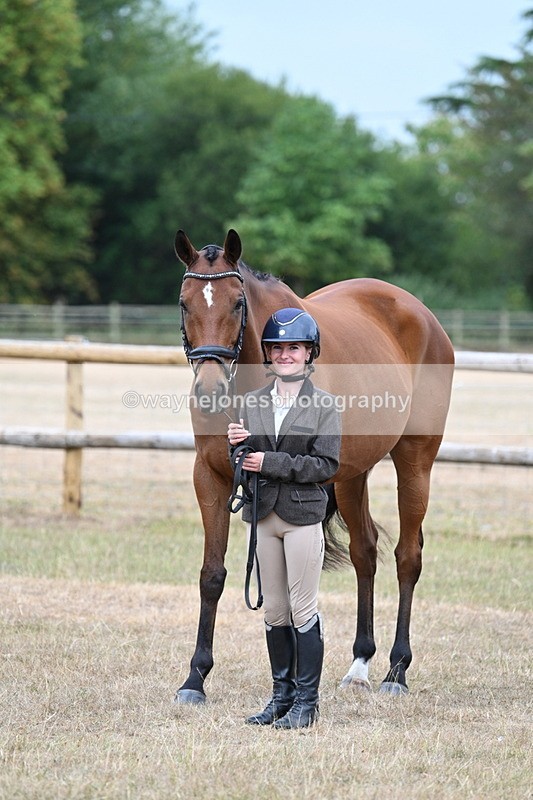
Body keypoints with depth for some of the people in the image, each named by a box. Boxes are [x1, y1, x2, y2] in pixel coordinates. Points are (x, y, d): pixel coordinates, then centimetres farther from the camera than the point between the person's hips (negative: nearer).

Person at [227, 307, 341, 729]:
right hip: (265, 516, 5)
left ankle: (306, 701, 6)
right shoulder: (254, 402, 8)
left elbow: (327, 466, -12)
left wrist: (270, 463, -18)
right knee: (274, 611, 11)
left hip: (303, 516, -5)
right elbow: (246, 464, 12)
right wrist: (236, 445, -10)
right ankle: (282, 695, 20)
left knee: (302, 611, -1)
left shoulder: (324, 405, -6)